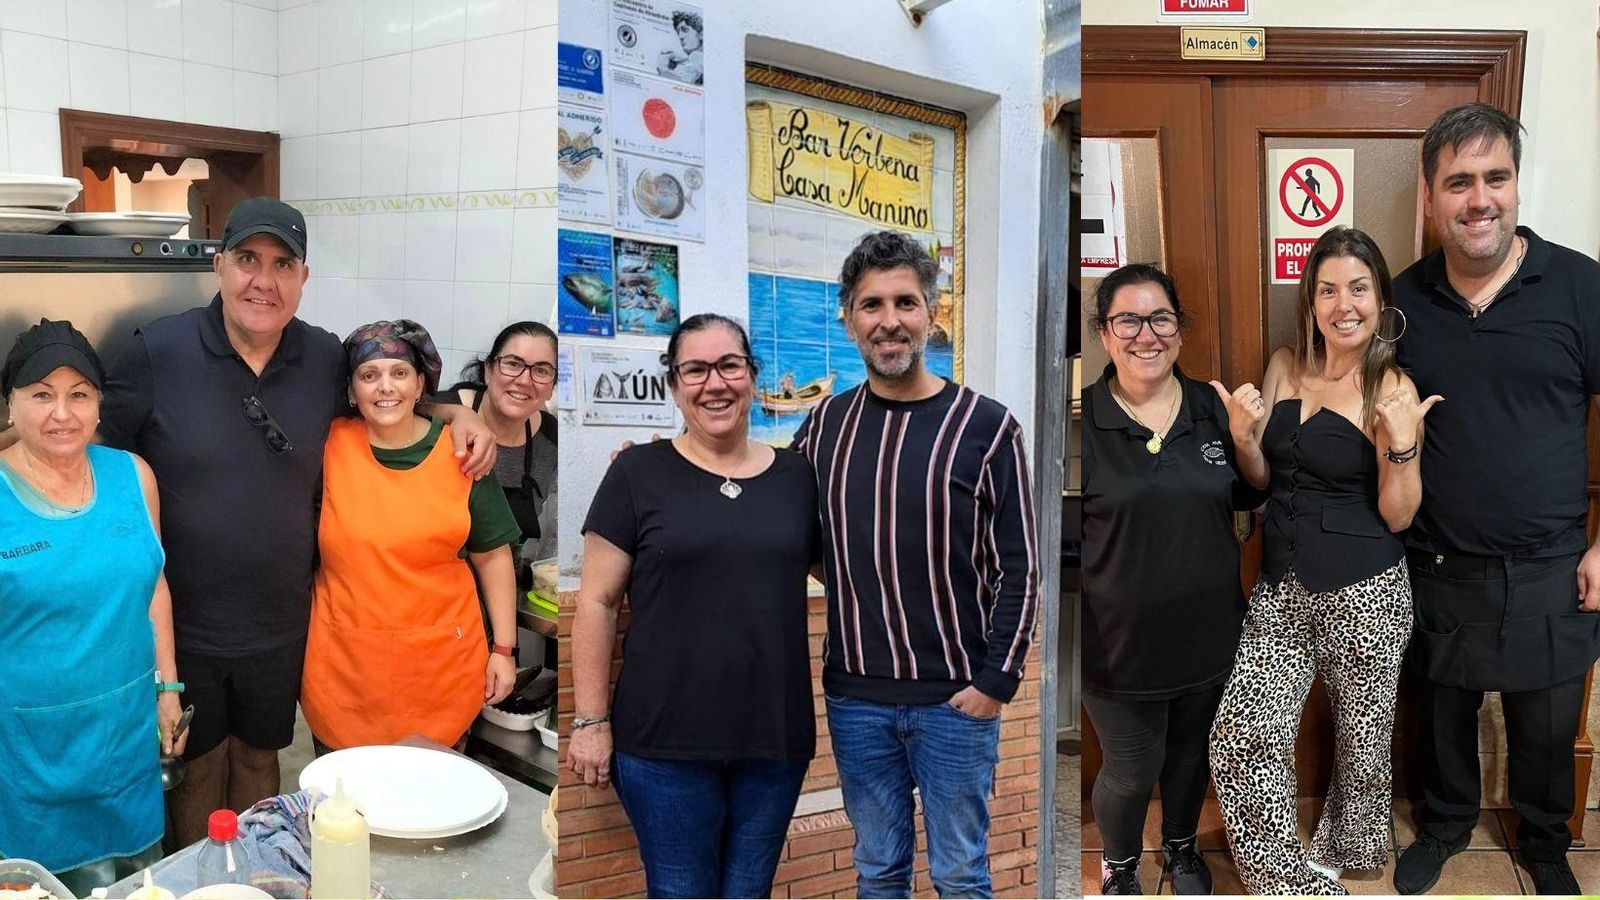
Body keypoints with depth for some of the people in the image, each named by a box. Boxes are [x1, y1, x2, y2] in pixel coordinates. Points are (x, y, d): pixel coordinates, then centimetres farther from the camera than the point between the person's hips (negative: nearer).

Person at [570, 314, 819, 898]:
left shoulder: (797, 475, 6)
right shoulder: (638, 473, -3)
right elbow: (597, 602, -3)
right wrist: (591, 720, -6)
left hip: (776, 739, 3)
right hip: (665, 740, -3)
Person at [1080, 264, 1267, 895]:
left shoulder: (1211, 408, -2)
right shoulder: (1082, 421, -14)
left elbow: (1249, 495, 8)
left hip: (1207, 630, 4)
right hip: (1120, 641, -4)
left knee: (1190, 753, 23)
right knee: (1131, 772, 11)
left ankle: (1180, 845, 52)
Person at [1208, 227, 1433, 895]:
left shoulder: (1392, 389, -7)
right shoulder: (1285, 366, 5)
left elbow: (1398, 516, -7)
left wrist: (1403, 442, -23)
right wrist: (1243, 437, -7)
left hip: (1364, 591, -3)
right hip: (1282, 587, 4)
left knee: (1361, 739, 13)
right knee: (1239, 740, -6)